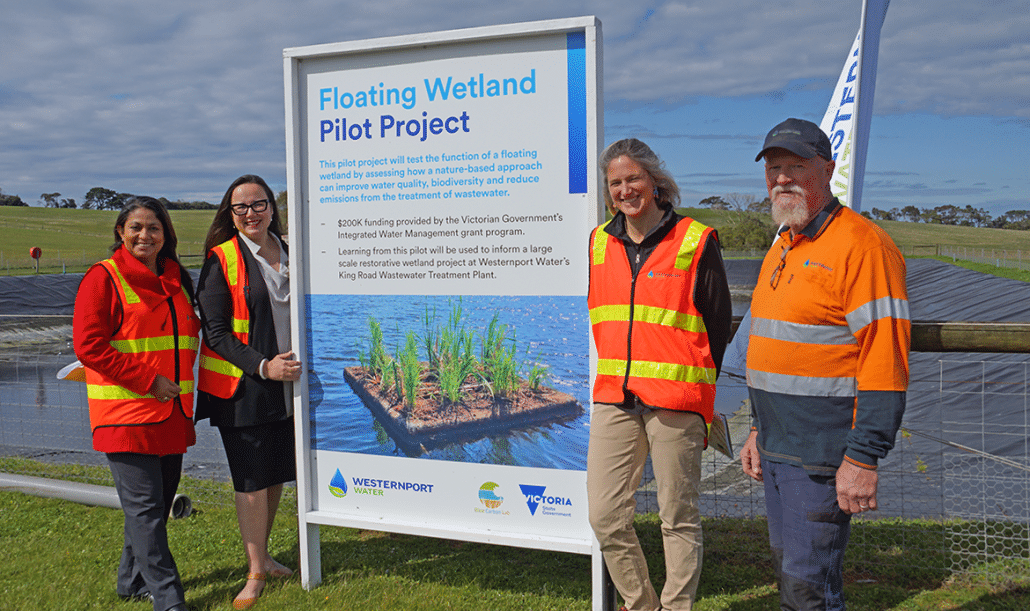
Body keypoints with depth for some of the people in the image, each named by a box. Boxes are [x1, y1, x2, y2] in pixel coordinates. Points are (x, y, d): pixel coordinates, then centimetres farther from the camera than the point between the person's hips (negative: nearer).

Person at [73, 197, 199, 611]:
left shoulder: (177, 279, 14)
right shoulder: (103, 278, -6)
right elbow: (89, 346, -13)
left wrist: (181, 380, 9)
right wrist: (148, 380, -16)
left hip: (172, 413, 7)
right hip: (126, 415, -7)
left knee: (160, 502, 13)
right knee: (144, 507, -6)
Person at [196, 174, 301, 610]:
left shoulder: (287, 254, 10)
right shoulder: (221, 260, -7)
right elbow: (215, 332, -10)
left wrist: (297, 366, 9)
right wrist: (263, 366, -20)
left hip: (285, 384, 5)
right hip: (241, 387, -5)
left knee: (276, 475, 13)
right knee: (252, 483, -1)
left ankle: (262, 555, 30)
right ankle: (255, 573, 12)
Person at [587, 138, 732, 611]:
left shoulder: (695, 241, -2)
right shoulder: (600, 242, 12)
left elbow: (719, 322, 2)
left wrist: (697, 387, 1)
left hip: (674, 402, -5)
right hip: (613, 399, 5)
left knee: (678, 517, 5)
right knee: (605, 515, 5)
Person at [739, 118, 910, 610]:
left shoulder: (862, 245, -14)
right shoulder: (782, 249, 16)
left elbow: (885, 362, -19)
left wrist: (863, 458, -22)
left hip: (824, 455, -9)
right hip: (778, 449, 9)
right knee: (790, 569, 18)